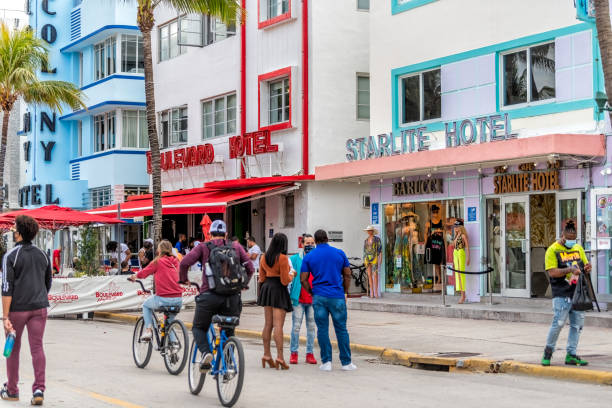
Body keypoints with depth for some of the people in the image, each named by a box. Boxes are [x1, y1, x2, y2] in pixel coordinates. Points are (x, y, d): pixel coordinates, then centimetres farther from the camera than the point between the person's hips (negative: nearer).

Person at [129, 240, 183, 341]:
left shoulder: (157, 262, 0)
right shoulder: (175, 261, 13)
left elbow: (143, 273, 6)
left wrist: (134, 276, 27)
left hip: (163, 299, -4)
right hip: (178, 300, 4)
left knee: (146, 305, 26)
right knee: (169, 320, 32)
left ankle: (148, 329, 11)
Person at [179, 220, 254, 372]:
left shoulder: (203, 247, 8)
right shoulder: (236, 247, 14)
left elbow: (185, 262, -4)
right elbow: (250, 267, 8)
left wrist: (184, 279, 14)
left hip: (209, 295, -2)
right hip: (232, 297, 2)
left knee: (199, 328, 16)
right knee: (229, 331, 19)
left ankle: (206, 352, -10)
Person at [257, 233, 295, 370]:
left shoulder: (264, 257, 6)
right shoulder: (283, 258, -14)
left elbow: (262, 277, 12)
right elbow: (285, 280, -13)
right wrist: (292, 274, 5)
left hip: (266, 288, 6)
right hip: (279, 291, -6)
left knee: (268, 324, 11)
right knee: (278, 325, -7)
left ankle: (266, 355, 14)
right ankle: (279, 357, -8)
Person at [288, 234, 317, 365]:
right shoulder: (295, 259, 3)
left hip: (313, 299, 2)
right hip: (299, 298, -2)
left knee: (311, 326, 6)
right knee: (296, 326, -1)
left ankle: (310, 353, 12)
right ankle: (294, 353, 7)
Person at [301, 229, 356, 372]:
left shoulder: (309, 257, 3)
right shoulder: (340, 253, 4)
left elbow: (303, 279, 1)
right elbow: (347, 276, 6)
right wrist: (344, 292, 16)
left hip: (319, 296, 0)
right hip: (337, 296, 0)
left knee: (322, 329, 5)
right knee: (341, 329, 6)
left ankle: (326, 362, 3)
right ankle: (346, 362, 9)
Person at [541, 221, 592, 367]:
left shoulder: (578, 248, 16)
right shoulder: (553, 250, -2)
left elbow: (585, 264, 23)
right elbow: (552, 272, -10)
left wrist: (587, 268, -2)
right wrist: (569, 269, -22)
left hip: (578, 293, 6)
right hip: (561, 294, -6)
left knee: (577, 324, 5)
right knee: (559, 323, -11)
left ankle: (571, 355, 13)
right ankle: (548, 351, 7)